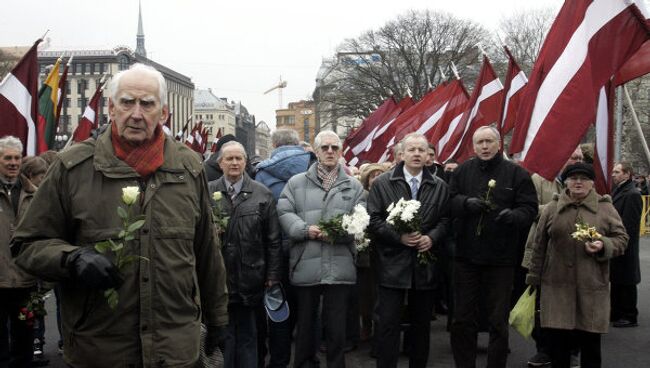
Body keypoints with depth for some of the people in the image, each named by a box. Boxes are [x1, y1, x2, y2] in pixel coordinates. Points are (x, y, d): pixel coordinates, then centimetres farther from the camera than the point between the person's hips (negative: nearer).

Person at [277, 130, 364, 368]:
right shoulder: (297, 182, 8)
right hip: (305, 265, 0)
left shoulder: (354, 186, 10)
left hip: (340, 266, 0)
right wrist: (306, 230, -15)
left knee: (337, 324, 8)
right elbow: (284, 213, -1)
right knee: (305, 322, 13)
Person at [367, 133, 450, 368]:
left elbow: (445, 220, 8)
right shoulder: (382, 184, 0)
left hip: (425, 265, 3)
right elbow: (374, 220, -4)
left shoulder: (439, 186, 8)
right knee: (388, 324, -2)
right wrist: (399, 236, -15)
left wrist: (432, 237, -10)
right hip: (392, 263, -3)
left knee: (422, 324, 13)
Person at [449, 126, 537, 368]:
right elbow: (449, 201, 3)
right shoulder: (463, 171, 6)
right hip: (466, 255, 2)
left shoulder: (516, 173, 1)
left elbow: (530, 208, -2)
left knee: (498, 320, 7)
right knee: (462, 318, 9)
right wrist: (466, 202, -17)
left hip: (501, 258, -2)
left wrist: (514, 215, -23)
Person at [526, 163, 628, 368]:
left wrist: (604, 246, -16)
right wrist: (534, 278, 9)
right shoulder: (553, 208, 7)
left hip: (592, 286, 0)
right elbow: (539, 245, 9)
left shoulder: (605, 208, 4)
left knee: (590, 340, 6)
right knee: (557, 340, 4)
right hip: (557, 284, 1)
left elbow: (621, 239, 6)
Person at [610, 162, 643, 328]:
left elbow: (629, 225, -20)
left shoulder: (632, 195, -17)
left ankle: (630, 317, 12)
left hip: (625, 248, -9)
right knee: (615, 281, 16)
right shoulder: (617, 191, 13)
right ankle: (616, 313, 27)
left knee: (626, 283, 1)